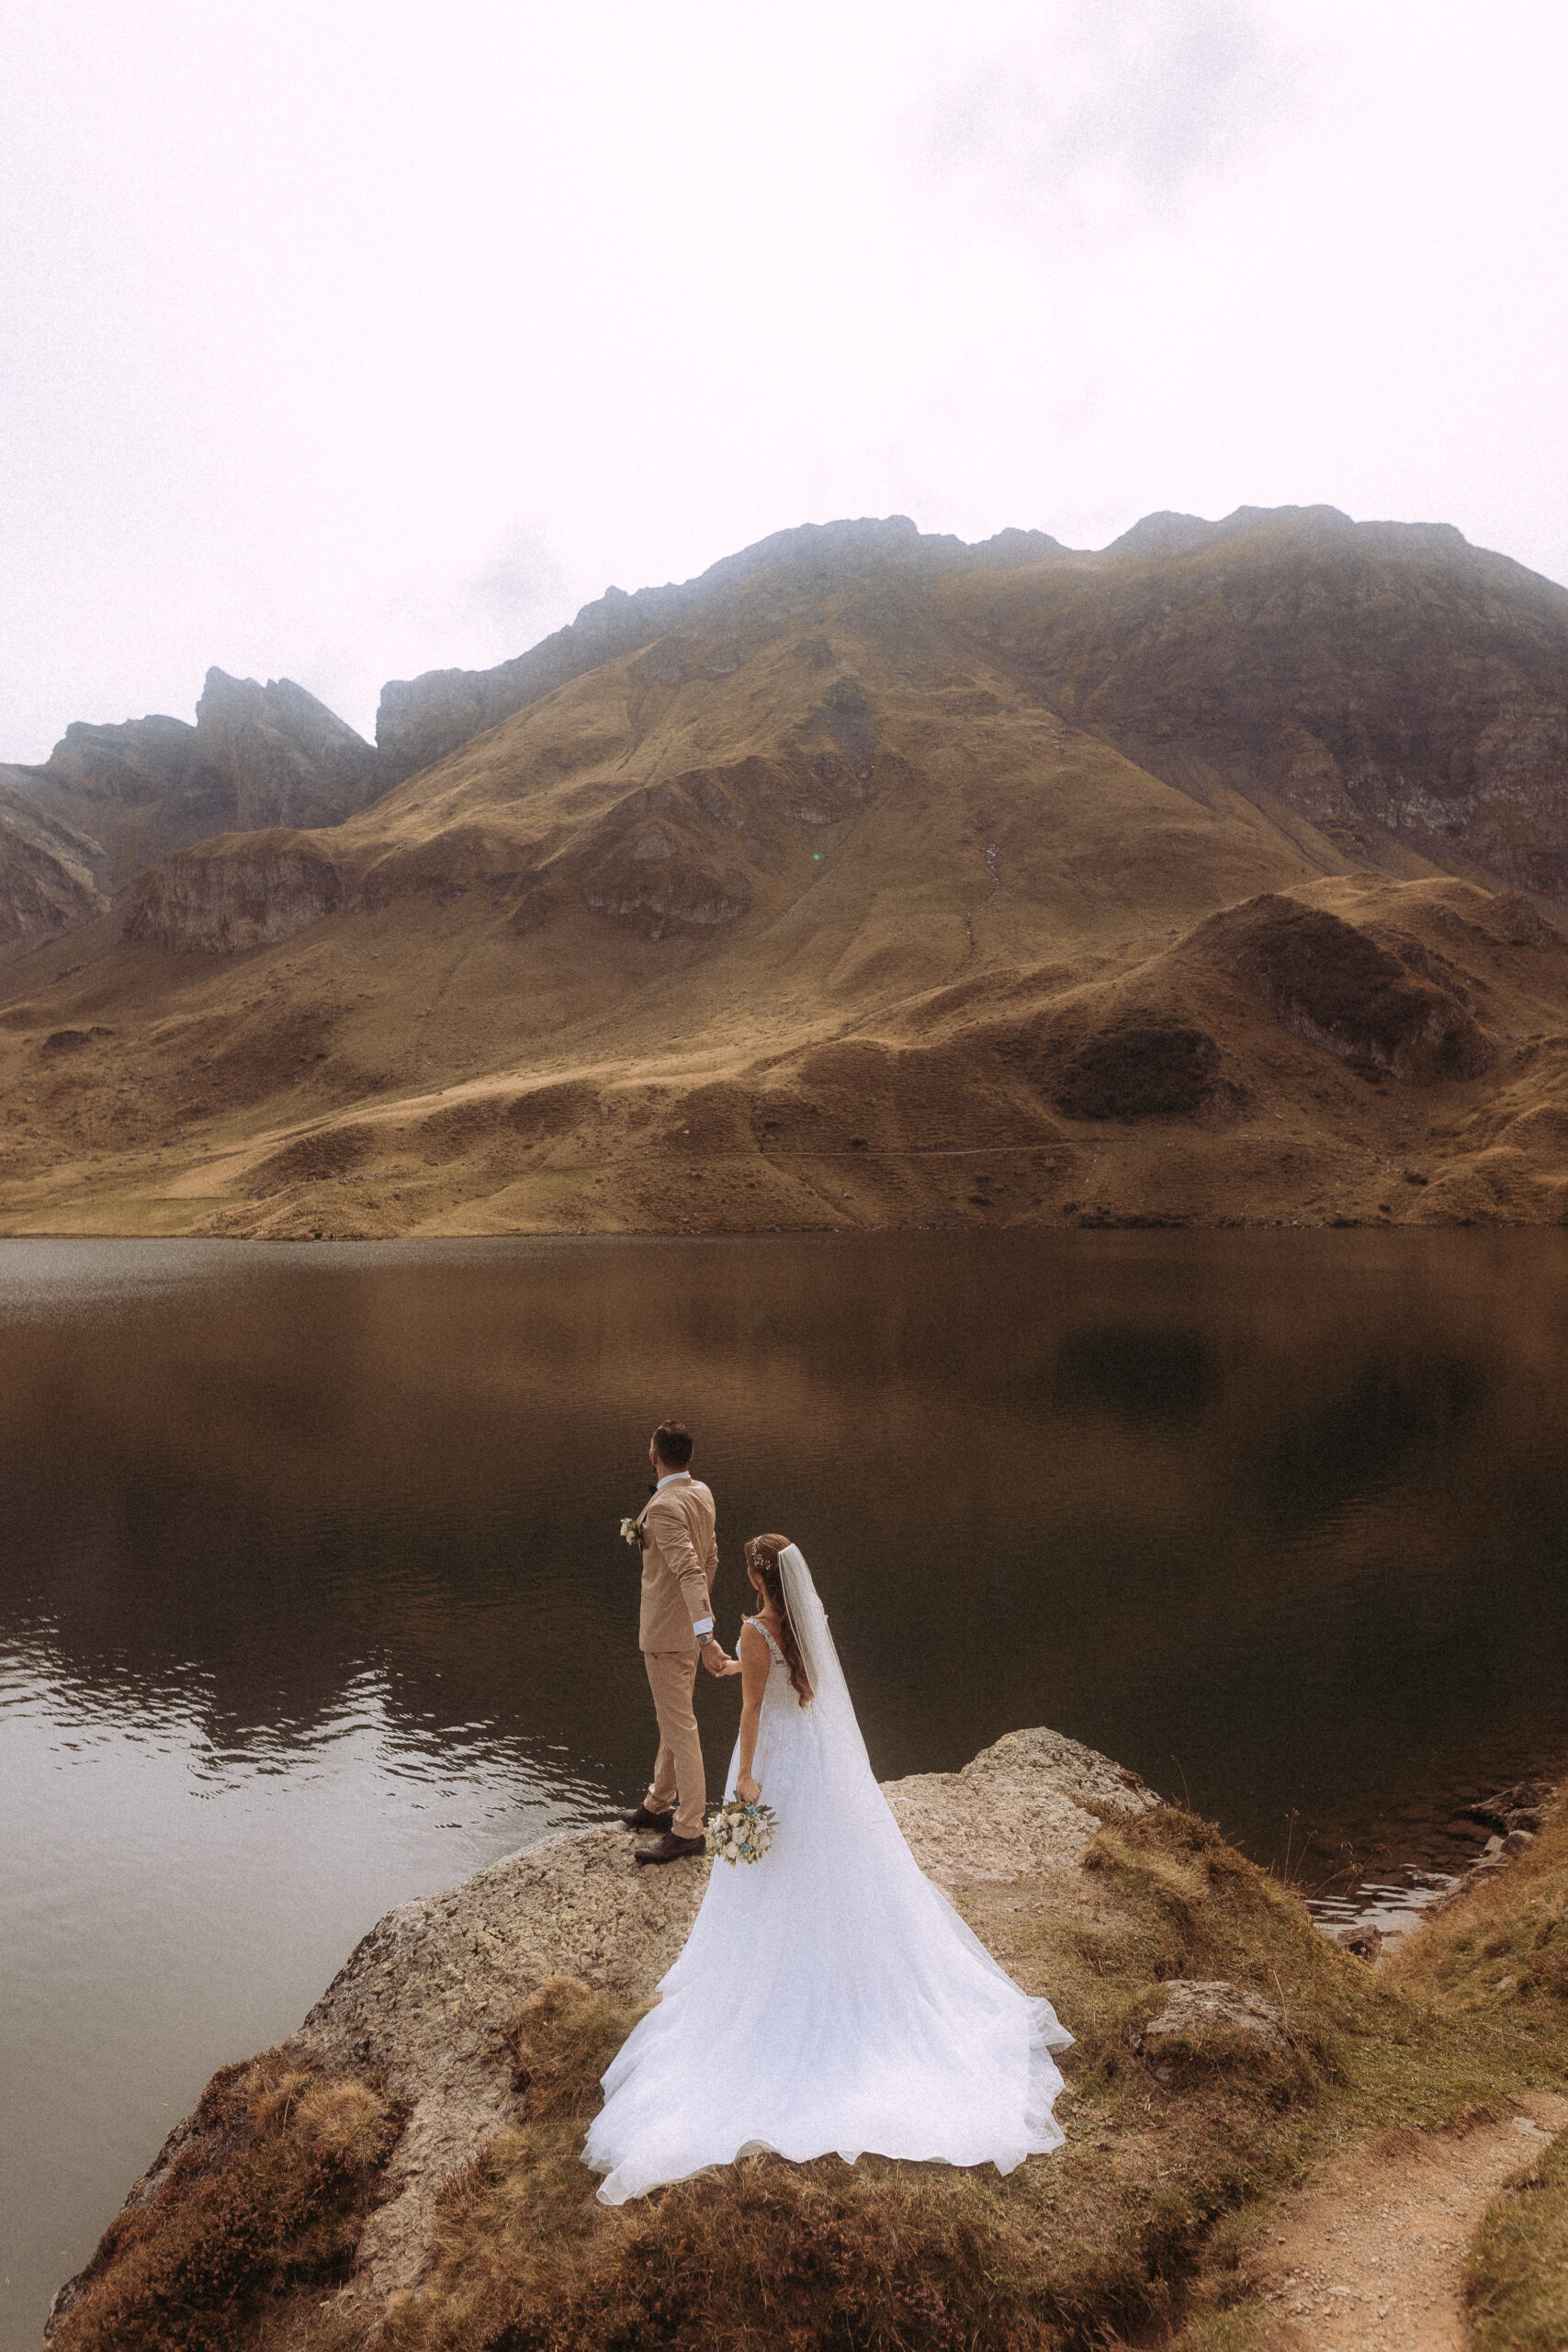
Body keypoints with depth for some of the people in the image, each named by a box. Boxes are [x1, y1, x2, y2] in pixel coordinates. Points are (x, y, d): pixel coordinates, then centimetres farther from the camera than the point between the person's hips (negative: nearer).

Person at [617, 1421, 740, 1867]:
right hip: (688, 1624, 9)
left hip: (670, 1631, -9)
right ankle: (659, 1804, 38)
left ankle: (687, 1830, 13)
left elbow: (690, 1571, -34)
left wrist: (706, 1636, -40)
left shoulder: (664, 1507, -25)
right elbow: (710, 1558, 14)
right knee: (673, 1720, 22)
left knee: (679, 1727, 2)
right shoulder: (701, 1493, 3)